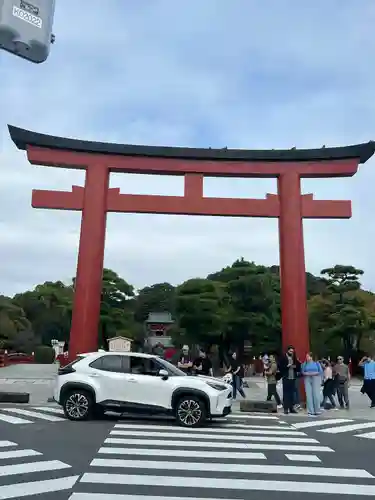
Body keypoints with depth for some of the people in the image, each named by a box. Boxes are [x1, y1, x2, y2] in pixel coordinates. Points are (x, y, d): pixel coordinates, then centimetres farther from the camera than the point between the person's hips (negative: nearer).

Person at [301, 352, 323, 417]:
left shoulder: (316, 363, 6)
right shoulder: (304, 364, 8)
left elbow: (321, 371, 2)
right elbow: (302, 372, 4)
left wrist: (315, 373, -11)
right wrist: (307, 373, -13)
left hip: (315, 379, -1)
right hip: (307, 379, 1)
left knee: (316, 395, -6)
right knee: (309, 395, -4)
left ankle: (317, 410, 6)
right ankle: (310, 411, 0)